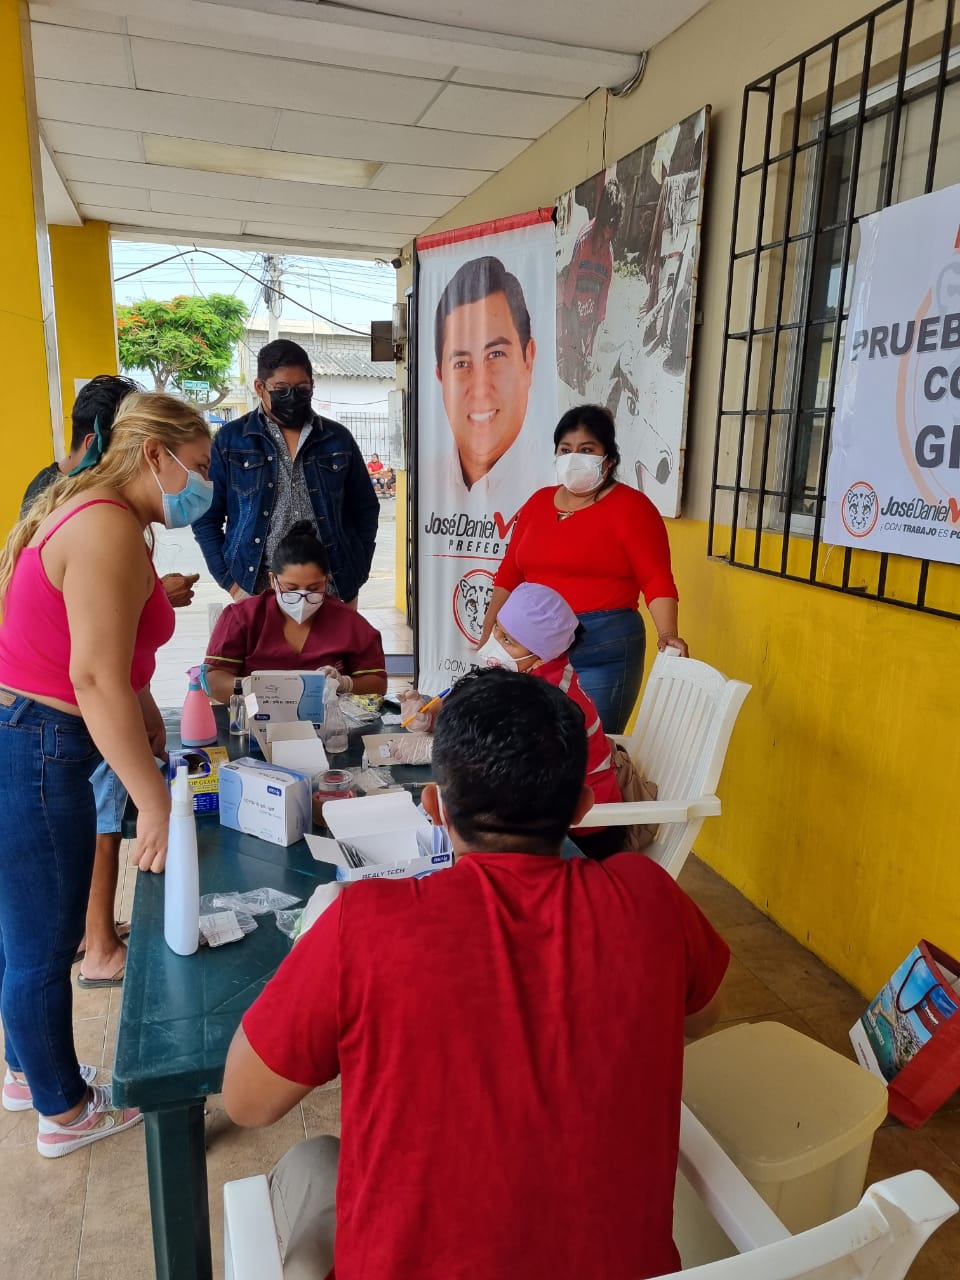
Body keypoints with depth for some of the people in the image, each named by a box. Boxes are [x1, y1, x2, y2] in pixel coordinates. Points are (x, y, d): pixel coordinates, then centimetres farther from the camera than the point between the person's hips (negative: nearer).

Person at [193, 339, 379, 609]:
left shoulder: (338, 439, 8)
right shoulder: (230, 440, 4)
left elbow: (365, 511, 14)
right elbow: (206, 518, 7)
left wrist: (355, 579, 6)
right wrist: (231, 582, -2)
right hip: (256, 591, -1)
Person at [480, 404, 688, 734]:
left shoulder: (630, 506, -4)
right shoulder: (538, 502, 13)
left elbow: (657, 580, -9)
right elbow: (510, 573, 15)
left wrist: (667, 635, -24)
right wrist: (487, 638, 12)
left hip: (601, 651, -5)